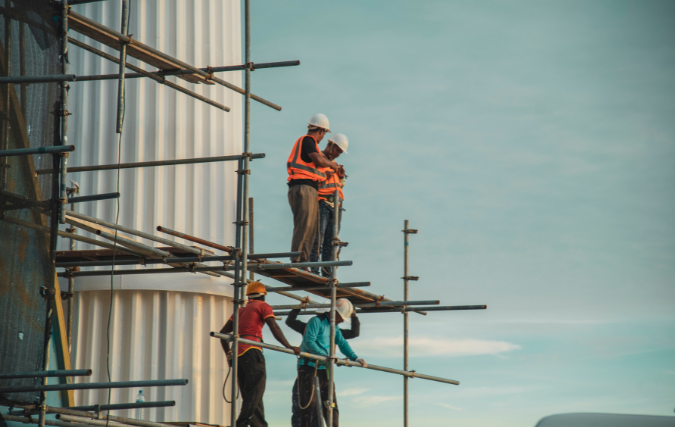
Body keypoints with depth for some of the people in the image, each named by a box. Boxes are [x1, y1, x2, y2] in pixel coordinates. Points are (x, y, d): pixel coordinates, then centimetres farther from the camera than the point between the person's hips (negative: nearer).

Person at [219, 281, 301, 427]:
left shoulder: (241, 310, 27)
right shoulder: (263, 306, 8)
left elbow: (223, 332, 25)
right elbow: (274, 328, -6)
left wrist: (228, 354, 27)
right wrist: (289, 347, -11)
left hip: (238, 353, 7)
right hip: (251, 351, -7)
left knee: (248, 393, 7)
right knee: (256, 389, -14)